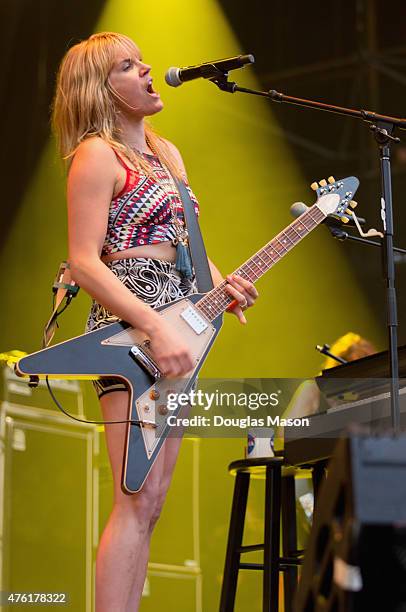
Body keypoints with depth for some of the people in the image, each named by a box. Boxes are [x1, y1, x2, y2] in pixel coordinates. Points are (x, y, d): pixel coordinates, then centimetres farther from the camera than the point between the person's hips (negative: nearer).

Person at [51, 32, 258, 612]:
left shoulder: (166, 152, 20)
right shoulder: (97, 155, -6)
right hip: (128, 326, -9)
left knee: (150, 501, 6)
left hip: (178, 327, 9)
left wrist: (222, 285, 3)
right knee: (138, 500, -15)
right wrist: (155, 327, -22)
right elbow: (84, 262, -14)